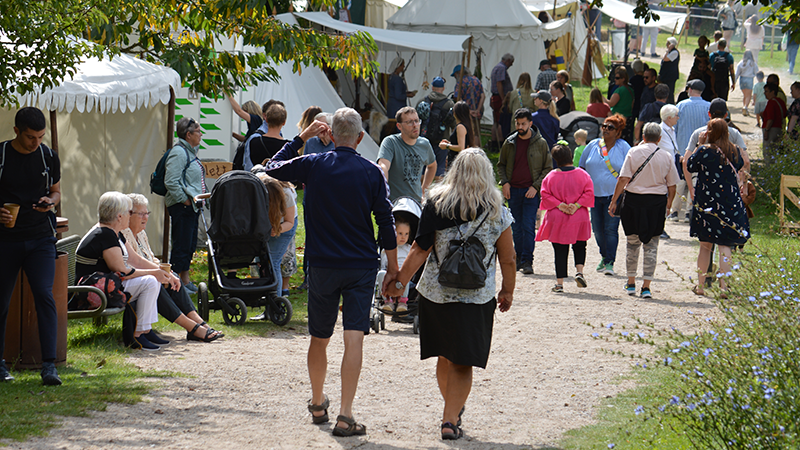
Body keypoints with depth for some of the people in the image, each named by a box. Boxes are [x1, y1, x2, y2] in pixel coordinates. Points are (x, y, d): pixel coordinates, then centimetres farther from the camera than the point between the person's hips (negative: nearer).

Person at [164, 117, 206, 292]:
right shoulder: (179, 153, -15)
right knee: (181, 245, -8)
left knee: (190, 245, 14)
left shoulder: (190, 152, 16)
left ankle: (185, 279, 21)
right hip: (181, 206, -10)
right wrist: (184, 199, -19)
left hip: (192, 206, 10)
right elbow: (171, 182, -22)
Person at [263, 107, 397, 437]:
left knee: (319, 339, 16)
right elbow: (386, 223, -2)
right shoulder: (372, 173, -4)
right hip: (362, 267, -1)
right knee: (354, 339, -5)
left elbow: (272, 168, 14)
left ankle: (317, 405, 33)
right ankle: (345, 416, -12)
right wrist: (393, 268, 6)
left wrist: (302, 138, 19)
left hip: (323, 265, 1)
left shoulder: (313, 165, -3)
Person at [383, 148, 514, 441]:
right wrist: (507, 291, 17)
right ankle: (451, 420, -5)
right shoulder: (497, 212, -4)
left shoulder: (436, 205, -4)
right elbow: (508, 258, 2)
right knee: (462, 362, 4)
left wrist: (400, 282, 4)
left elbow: (420, 251, -6)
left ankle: (453, 412, 32)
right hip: (477, 297, -1)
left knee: (445, 356, 17)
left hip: (435, 293, 1)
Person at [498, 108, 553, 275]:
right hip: (513, 190, 4)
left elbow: (548, 168, 2)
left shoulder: (540, 143, -2)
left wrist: (536, 186, -9)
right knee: (516, 227, 8)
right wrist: (504, 182, 1)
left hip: (531, 192, -4)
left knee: (528, 226, -9)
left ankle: (527, 261, -6)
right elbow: (501, 164, 18)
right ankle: (518, 257, 19)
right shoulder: (509, 143, 7)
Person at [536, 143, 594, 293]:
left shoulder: (551, 176, -2)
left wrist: (560, 206, -9)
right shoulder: (582, 174, -1)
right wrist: (576, 206, -10)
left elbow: (546, 195, -8)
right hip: (579, 219, 0)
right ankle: (579, 271, -5)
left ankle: (559, 283, 2)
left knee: (560, 251, 4)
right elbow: (588, 193, -7)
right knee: (580, 246, 18)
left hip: (557, 219, 0)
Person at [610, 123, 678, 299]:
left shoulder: (634, 152, -3)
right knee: (651, 245, 5)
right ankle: (646, 286, 0)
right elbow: (672, 185, 5)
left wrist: (614, 201, -2)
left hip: (634, 199, 0)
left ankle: (631, 282, 21)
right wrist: (668, 205, 19)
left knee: (633, 242, 14)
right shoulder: (667, 157, 1)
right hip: (657, 202, 0)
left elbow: (623, 179, -8)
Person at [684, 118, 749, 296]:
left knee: (705, 245, 10)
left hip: (707, 203, -2)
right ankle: (724, 286, -5)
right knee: (724, 245, 2)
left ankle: (700, 285, 16)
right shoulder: (734, 151, 0)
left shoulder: (704, 151, -12)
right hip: (731, 203, 2)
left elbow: (689, 166, 1)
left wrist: (699, 145, 6)